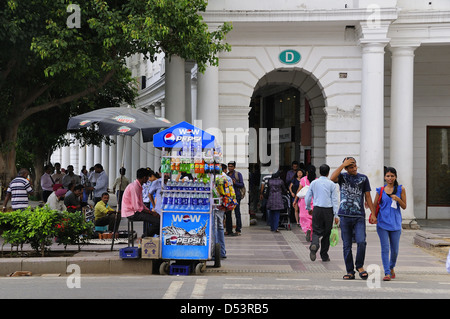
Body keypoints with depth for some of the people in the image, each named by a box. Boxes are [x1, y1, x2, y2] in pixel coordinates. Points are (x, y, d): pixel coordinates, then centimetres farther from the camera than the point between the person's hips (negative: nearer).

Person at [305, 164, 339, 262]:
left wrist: (308, 209, 25)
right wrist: (336, 215, -3)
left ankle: (314, 244, -31)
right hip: (328, 210, -1)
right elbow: (335, 200, -4)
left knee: (316, 231, 2)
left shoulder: (313, 183, 5)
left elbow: (307, 198, 8)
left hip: (317, 210, 1)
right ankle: (324, 256, 16)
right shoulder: (331, 184, -1)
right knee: (326, 233, 10)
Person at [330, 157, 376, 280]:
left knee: (361, 242, -15)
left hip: (359, 216, -1)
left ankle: (359, 266, 6)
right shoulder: (342, 177, 7)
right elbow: (332, 178, -17)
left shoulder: (363, 178, 8)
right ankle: (350, 271, 12)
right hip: (345, 216, 1)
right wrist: (343, 164, -13)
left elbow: (367, 197, 10)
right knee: (347, 245, 3)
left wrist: (373, 213, 5)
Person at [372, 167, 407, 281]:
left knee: (395, 249, 6)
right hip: (382, 222, -1)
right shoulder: (380, 190, 6)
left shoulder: (401, 189, 5)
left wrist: (397, 199, -13)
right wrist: (373, 216, -7)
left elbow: (404, 206, 6)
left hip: (395, 223, 1)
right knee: (385, 248, -9)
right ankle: (387, 273, -7)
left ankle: (391, 267, 34)